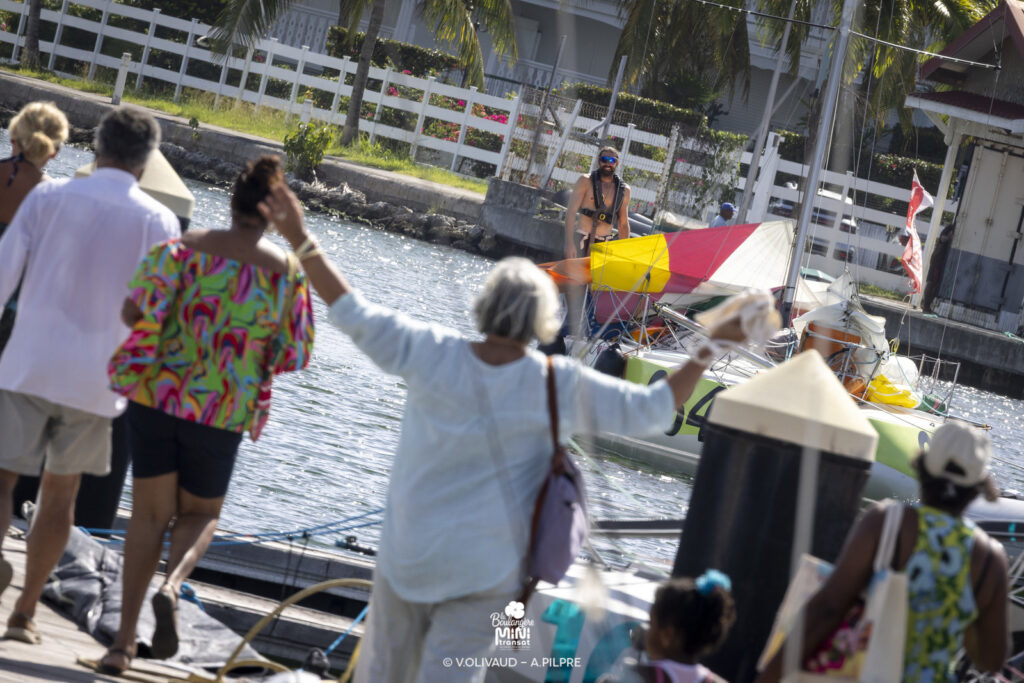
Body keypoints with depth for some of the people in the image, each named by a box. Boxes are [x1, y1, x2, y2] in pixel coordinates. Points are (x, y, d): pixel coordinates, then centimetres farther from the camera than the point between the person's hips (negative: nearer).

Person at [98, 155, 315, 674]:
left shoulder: (184, 248, -6)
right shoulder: (287, 274, -5)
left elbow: (135, 311, -13)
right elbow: (293, 358, -2)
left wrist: (168, 332, 8)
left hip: (156, 397, 1)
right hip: (223, 414, 0)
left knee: (150, 515, 11)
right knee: (201, 514, 20)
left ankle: (124, 640, 7)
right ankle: (172, 587, -12)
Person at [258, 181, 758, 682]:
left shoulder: (435, 356, -11)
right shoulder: (558, 385, -14)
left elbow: (354, 315, -5)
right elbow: (651, 410, -9)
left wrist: (300, 241, 3)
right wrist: (711, 348, -2)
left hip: (408, 552, 2)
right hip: (488, 566, -2)